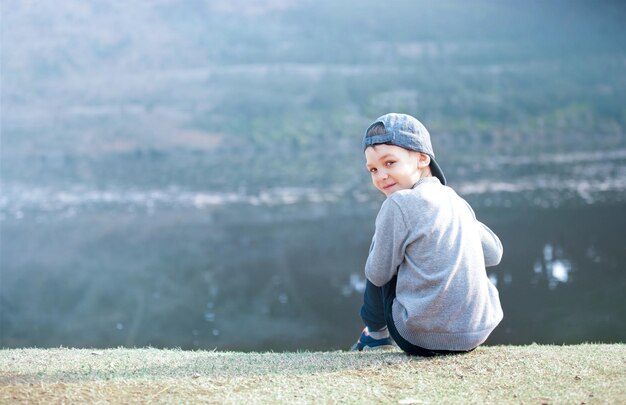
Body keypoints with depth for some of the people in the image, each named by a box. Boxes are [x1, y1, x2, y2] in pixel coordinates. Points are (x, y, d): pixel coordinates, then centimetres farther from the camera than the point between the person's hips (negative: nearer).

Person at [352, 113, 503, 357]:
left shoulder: (399, 204, -13)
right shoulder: (455, 200, 8)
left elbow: (378, 274, -6)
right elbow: (494, 254, 18)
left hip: (424, 341, -7)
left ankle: (376, 333, 34)